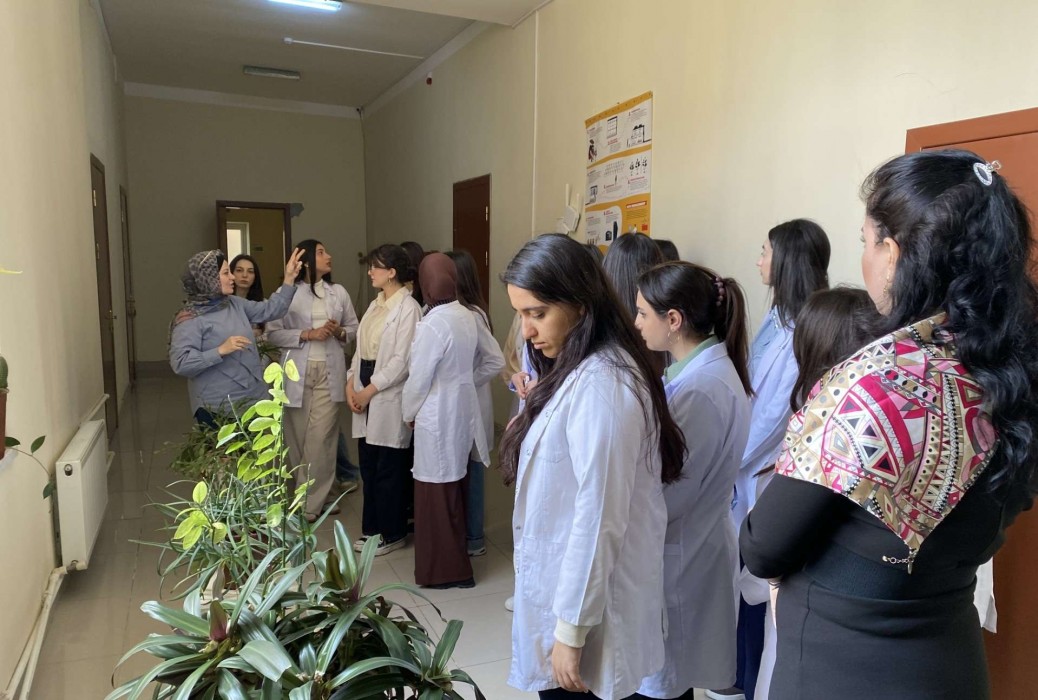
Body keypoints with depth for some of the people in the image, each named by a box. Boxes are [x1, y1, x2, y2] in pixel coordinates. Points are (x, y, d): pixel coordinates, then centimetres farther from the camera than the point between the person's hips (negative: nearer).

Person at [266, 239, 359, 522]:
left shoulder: (339, 292, 6)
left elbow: (354, 329, 12)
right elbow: (273, 333, -4)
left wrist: (339, 332, -9)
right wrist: (307, 334, -15)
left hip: (329, 372, 1)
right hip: (298, 372, -1)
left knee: (320, 438, -2)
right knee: (299, 437, 7)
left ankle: (309, 503, 8)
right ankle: (318, 495, 25)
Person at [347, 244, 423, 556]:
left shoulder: (408, 308, -12)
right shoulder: (375, 305, 13)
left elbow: (402, 361, -17)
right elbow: (361, 349, 14)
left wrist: (369, 391, -13)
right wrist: (351, 384, 1)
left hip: (389, 397, -8)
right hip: (366, 393, 8)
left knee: (390, 469, 3)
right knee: (368, 466, 13)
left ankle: (392, 533, 17)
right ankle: (372, 527, 27)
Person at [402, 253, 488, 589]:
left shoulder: (432, 325, -22)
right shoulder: (467, 317, 1)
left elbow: (418, 379, -16)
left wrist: (409, 413, 2)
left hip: (437, 417, -8)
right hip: (461, 411, 8)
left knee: (436, 495, 5)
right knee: (453, 489, 20)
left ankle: (446, 570, 18)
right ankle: (452, 562, 35)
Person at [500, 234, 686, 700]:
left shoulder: (600, 384, -25)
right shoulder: (580, 372, 5)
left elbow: (597, 517, -24)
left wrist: (570, 630, -19)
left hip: (585, 605, -8)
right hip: (564, 587, 8)